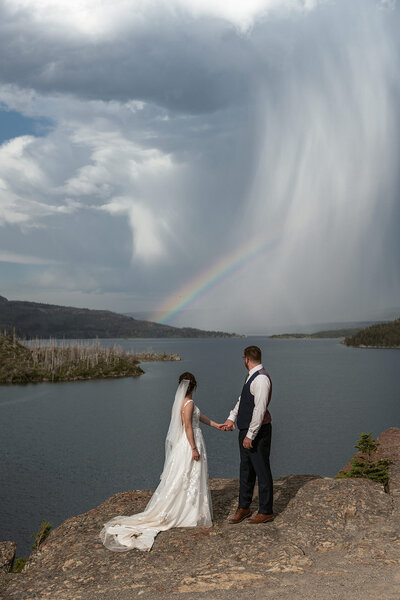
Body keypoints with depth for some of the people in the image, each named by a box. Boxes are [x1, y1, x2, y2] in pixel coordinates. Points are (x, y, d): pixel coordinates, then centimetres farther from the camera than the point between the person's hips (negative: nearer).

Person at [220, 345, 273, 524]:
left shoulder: (261, 379, -21)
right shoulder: (251, 376, 11)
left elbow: (260, 410, -25)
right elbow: (242, 399, 21)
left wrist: (250, 435, -22)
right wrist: (232, 418, 10)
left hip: (258, 432, -10)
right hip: (246, 431, 10)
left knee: (262, 471, 3)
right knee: (246, 470, 16)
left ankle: (266, 512, 15)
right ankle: (243, 508, 28)